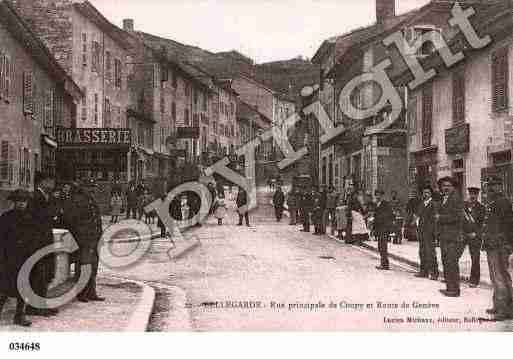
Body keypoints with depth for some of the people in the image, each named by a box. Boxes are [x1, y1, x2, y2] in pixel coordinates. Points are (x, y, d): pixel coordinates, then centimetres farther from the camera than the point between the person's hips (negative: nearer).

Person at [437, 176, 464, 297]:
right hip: (444, 236, 9)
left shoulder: (456, 198, -8)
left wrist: (440, 217, -12)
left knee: (452, 262, -10)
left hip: (452, 237, -9)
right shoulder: (443, 199, 18)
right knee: (446, 262, 11)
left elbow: (457, 216, -16)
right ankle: (449, 287, 18)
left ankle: (454, 289, -6)